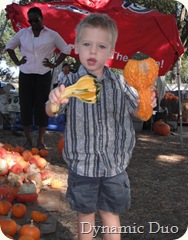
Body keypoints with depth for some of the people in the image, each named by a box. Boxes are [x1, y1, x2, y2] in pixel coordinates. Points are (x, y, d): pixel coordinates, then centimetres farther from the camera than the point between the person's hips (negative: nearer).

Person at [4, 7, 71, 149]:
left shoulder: (52, 35, 1)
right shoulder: (22, 33, 7)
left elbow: (66, 49, 6)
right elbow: (9, 46, 18)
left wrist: (55, 64, -1)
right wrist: (17, 61, 5)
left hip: (44, 75, -2)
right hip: (25, 74, 2)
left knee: (42, 105, 0)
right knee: (26, 105, 1)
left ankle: (41, 140, 9)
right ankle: (28, 140, 11)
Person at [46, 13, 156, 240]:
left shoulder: (119, 83, -4)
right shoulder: (71, 82, -8)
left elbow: (137, 112, 3)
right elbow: (51, 112, -19)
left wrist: (147, 103, -21)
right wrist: (54, 100, -43)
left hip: (114, 164, 1)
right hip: (82, 163, -1)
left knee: (110, 215, 15)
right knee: (85, 215, 16)